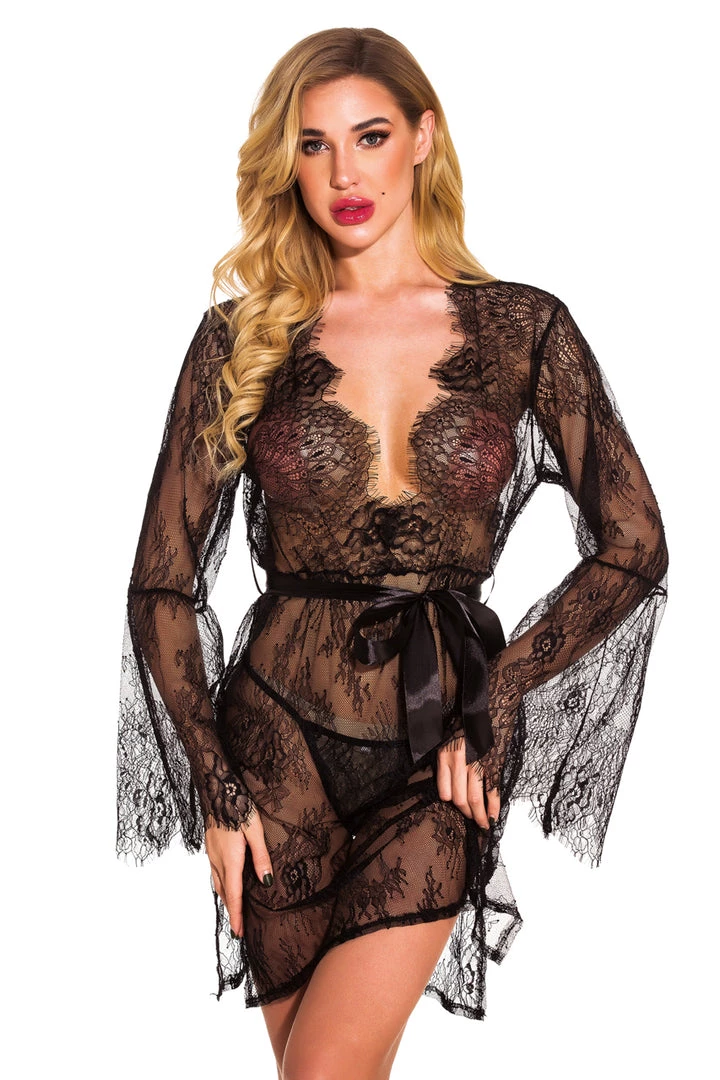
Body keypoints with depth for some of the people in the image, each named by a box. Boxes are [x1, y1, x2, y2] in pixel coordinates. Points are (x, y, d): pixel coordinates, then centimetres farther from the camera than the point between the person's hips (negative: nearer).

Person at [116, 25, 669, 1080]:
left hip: (441, 755, -1)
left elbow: (635, 549, 2)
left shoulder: (524, 328, -1)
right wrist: (216, 787, -2)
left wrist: (495, 696, -6)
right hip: (279, 734, 1)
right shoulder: (241, 338, 0)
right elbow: (164, 583, 2)